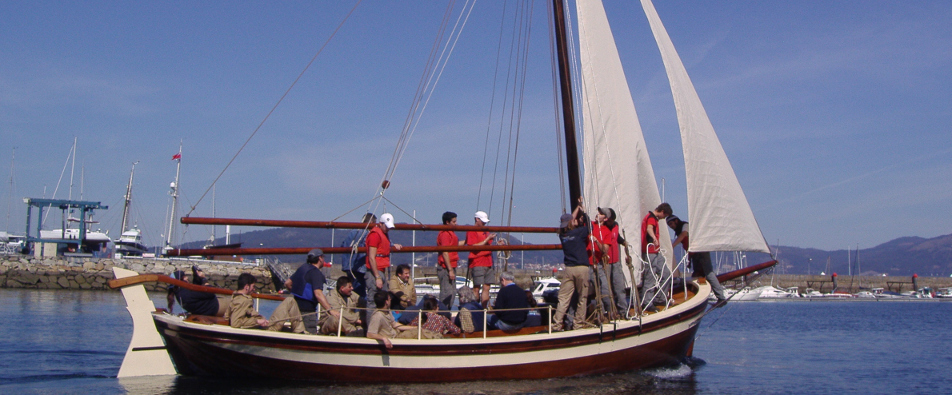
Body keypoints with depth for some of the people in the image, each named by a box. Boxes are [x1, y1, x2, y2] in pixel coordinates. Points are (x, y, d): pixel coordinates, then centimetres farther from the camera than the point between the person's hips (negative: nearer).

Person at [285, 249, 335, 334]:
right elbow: (318, 294, -26)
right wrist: (330, 310, -32)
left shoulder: (302, 268, 13)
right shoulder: (316, 273, -14)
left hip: (296, 307, 9)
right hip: (306, 310, -9)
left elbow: (287, 283, 19)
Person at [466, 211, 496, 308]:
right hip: (477, 264, -8)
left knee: (486, 287, 4)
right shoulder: (471, 231, -4)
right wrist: (488, 238, -14)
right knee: (477, 288, -7)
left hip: (488, 263, 8)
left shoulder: (485, 232, 20)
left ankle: (484, 309, 6)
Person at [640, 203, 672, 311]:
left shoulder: (651, 217, 19)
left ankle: (660, 299, 19)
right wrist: (654, 238, -56)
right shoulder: (651, 218, -14)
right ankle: (646, 303, -3)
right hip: (650, 253, -11)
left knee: (666, 274, 12)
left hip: (656, 253, 11)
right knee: (650, 278, -8)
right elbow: (649, 228, -37)